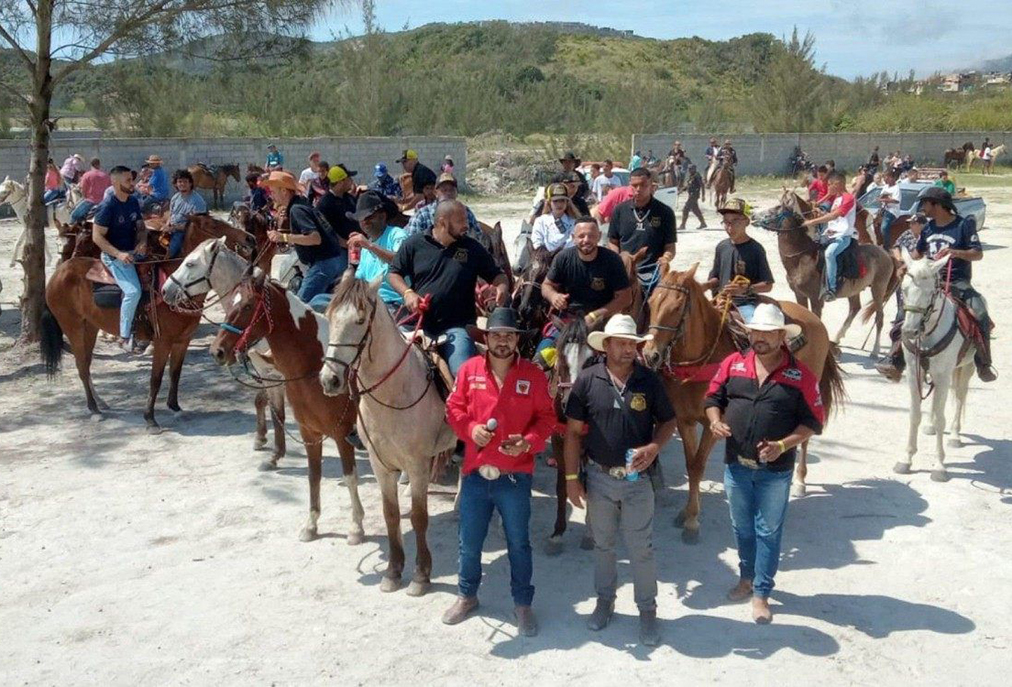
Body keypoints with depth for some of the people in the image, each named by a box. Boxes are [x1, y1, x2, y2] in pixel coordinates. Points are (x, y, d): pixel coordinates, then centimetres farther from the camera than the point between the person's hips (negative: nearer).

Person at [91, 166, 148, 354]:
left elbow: (141, 227, 15)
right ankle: (124, 338, -13)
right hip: (114, 255, -8)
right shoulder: (108, 206, -15)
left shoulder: (133, 201, 7)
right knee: (133, 290, -24)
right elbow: (97, 237, -16)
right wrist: (119, 254, -25)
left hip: (133, 251, 8)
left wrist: (143, 242, -8)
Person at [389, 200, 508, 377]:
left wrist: (501, 286, -10)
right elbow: (394, 274, 9)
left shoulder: (472, 248, 7)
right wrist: (407, 293, -9)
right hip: (419, 324, 1)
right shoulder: (414, 244, 4)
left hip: (456, 327, 0)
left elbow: (496, 274, 13)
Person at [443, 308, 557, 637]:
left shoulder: (533, 375, -3)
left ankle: (523, 603, 27)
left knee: (518, 543, 10)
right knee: (469, 542, 15)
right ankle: (466, 595, 35)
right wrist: (470, 428, -13)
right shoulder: (470, 370, 1)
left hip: (515, 476, -2)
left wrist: (528, 442, -17)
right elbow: (454, 408, 6)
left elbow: (546, 418, 0)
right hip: (475, 473, 2)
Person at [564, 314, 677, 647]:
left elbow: (668, 421, 4)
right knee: (602, 544, 17)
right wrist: (572, 478, -5)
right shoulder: (587, 380, -8)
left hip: (637, 479, -1)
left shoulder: (649, 381, -7)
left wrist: (654, 447, -16)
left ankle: (647, 610, 22)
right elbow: (573, 432, -3)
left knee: (641, 549, 6)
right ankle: (604, 601, 35)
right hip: (599, 478, 1)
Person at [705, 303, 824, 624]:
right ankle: (747, 577, 41)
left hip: (775, 470, -3)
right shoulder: (733, 364, -3)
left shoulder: (800, 375, -10)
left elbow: (813, 421, -8)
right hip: (736, 465, 3)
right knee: (742, 527, 20)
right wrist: (715, 420, -13)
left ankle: (761, 593, 21)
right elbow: (713, 398, 8)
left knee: (768, 531, 8)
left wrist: (782, 446, -21)